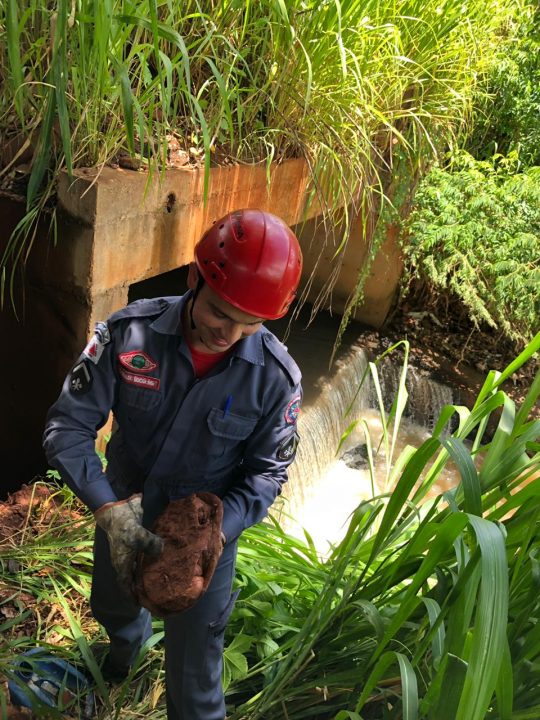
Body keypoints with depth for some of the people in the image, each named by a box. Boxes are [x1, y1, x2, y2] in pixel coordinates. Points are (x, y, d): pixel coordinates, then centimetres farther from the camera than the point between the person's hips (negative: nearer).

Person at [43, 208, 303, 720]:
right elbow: (67, 427, -19)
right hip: (121, 515, 3)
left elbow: (266, 473, -12)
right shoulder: (128, 333, -24)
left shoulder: (276, 377, -23)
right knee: (111, 606, 34)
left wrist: (217, 530, -28)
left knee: (194, 679, 12)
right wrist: (109, 509, -32)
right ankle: (128, 638, 72)